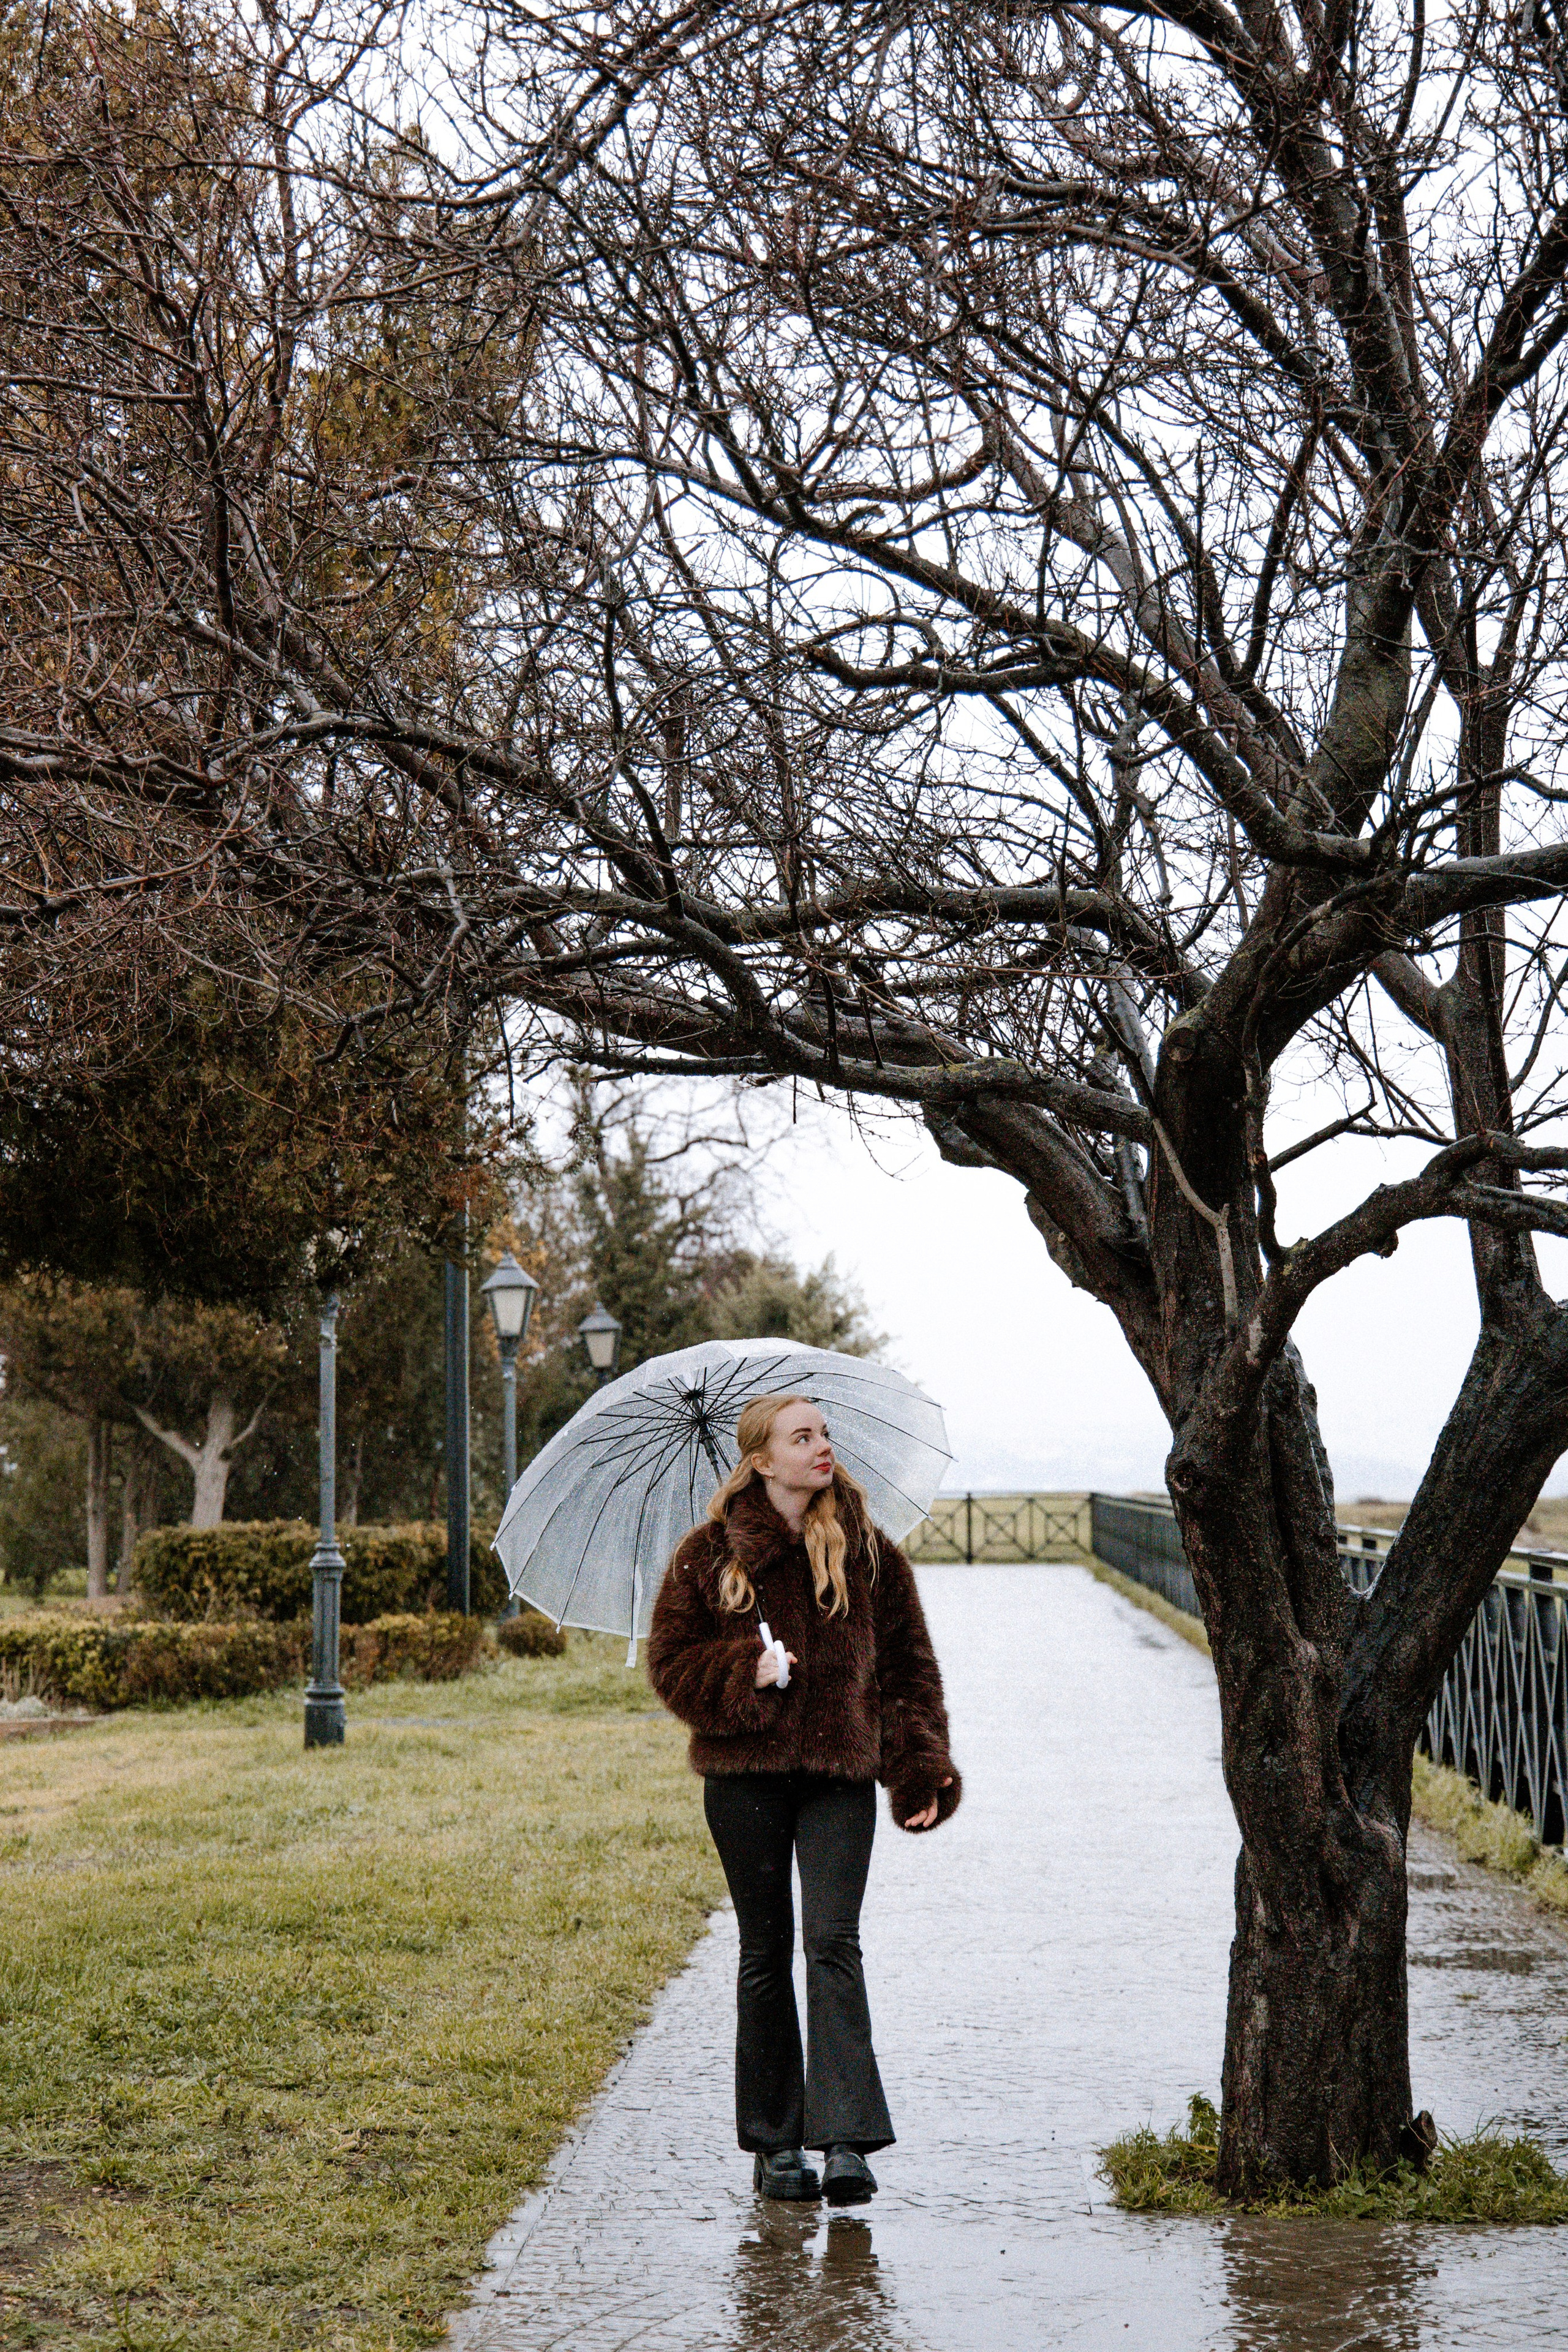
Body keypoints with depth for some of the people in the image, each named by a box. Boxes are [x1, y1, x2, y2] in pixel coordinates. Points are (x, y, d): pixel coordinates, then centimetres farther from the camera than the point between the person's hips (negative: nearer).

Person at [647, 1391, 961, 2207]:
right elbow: (671, 1662, 3)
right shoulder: (710, 1554, 2)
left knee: (832, 1943, -12)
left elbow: (908, 1666, 11)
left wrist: (922, 1765, 1)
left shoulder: (868, 1551, 7)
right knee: (766, 1953, 7)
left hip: (840, 1776, 0)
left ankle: (847, 2141, -13)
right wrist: (746, 1671, -14)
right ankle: (776, 2142, 17)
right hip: (746, 1777, 0)